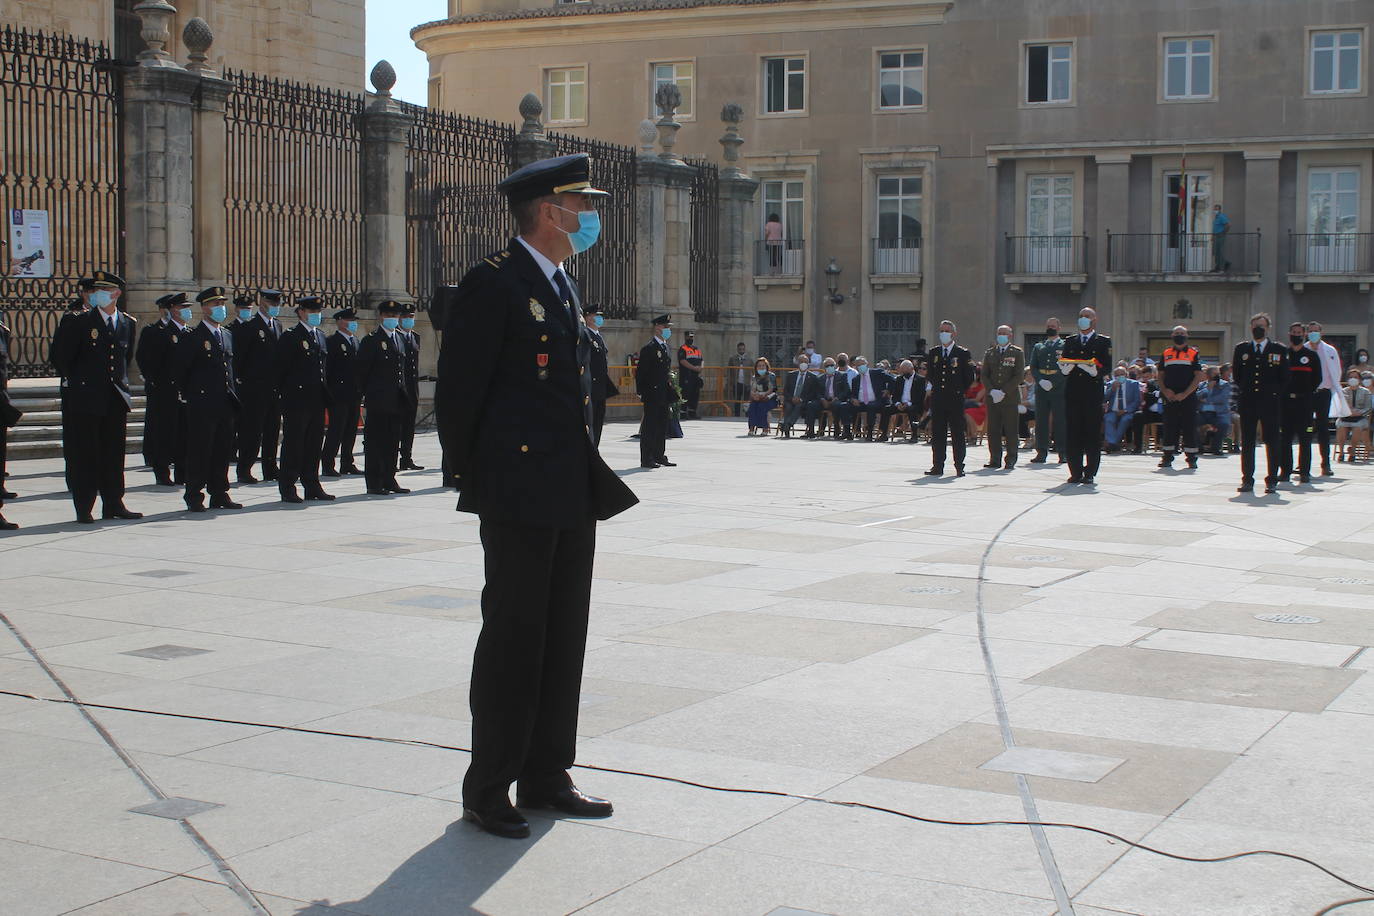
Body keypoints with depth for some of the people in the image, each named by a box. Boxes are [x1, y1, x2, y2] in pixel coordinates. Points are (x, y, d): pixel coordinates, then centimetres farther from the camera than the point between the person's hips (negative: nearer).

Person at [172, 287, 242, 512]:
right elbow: (178, 369, -6)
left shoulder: (227, 336, 16)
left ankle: (219, 495, 16)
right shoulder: (192, 337, -7)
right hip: (202, 406, -7)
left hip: (226, 404, 7)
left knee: (224, 450, 9)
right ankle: (194, 497, 2)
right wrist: (187, 394, -2)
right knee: (199, 451, -4)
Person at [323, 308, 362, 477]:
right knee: (336, 430, -7)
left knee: (351, 431, 10)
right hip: (339, 394, -8)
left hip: (354, 395, 8)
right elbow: (328, 368, -12)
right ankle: (328, 465, -2)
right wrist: (332, 392, -16)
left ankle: (347, 464, 18)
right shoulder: (332, 342, -7)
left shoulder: (355, 341, 17)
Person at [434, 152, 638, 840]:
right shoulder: (494, 284, -11)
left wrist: (591, 479, 16)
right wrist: (475, 483, -7)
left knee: (564, 635, 12)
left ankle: (546, 778, 22)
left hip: (573, 497, 9)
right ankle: (487, 791, 8)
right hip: (520, 495, -9)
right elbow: (458, 391, -11)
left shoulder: (564, 287, 17)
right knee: (513, 636, -3)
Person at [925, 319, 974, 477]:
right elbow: (928, 374, 18)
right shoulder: (933, 353, 11)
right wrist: (935, 387, 9)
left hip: (956, 400, -3)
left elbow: (969, 378, 3)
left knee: (958, 434, 0)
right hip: (937, 399, 3)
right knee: (937, 434, 4)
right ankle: (937, 467, 8)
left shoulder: (963, 354, 0)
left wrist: (960, 391, 2)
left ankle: (959, 468, 3)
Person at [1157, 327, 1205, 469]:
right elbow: (1160, 375, 13)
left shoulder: (1194, 353, 4)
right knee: (1169, 428, 4)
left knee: (1190, 428, -2)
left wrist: (1185, 393, -11)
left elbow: (1198, 377, -2)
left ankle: (1191, 458, 4)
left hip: (1188, 398, -2)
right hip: (1170, 398, 3)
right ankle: (1168, 457, 10)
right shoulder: (1166, 353, 13)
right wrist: (1165, 390, -5)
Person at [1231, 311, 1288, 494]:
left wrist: (1274, 394, 2)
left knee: (1272, 442, 0)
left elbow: (1284, 378, 7)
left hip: (1270, 403, -1)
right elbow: (1236, 374, 15)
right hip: (1247, 402, 2)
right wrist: (1243, 392, 9)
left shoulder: (1278, 350, 5)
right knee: (1247, 443, 2)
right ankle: (1247, 480, 7)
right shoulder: (1241, 349, 10)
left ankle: (1271, 481, 5)